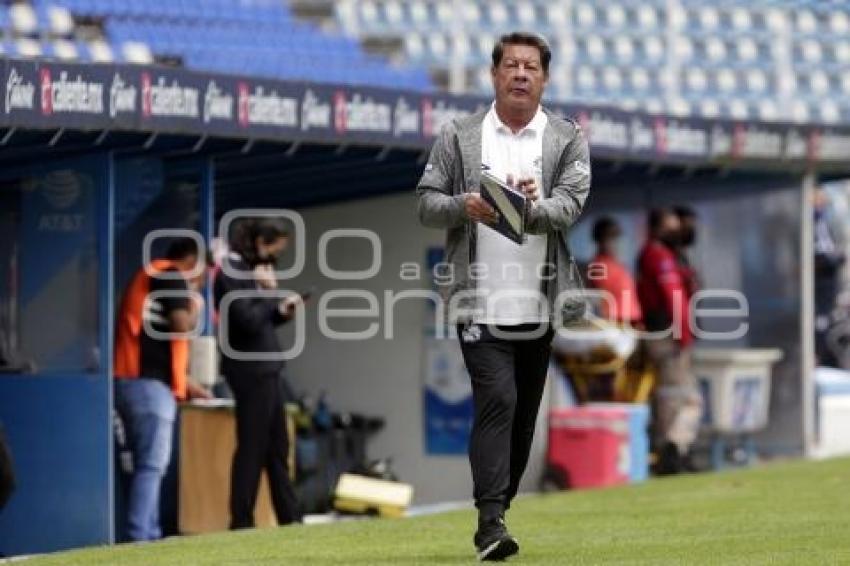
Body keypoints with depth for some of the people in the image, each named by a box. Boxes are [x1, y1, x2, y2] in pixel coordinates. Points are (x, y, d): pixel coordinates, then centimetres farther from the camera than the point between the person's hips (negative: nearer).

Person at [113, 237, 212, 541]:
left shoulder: (149, 276, 25)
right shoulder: (172, 276, -5)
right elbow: (181, 326, -17)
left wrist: (184, 381, 37)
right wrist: (194, 308, 5)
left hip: (134, 382, 10)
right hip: (149, 384, -10)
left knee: (149, 464, 13)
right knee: (151, 465, -11)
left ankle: (149, 536, 13)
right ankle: (139, 539, -16)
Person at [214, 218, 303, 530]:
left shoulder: (248, 270, 14)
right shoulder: (233, 272, -14)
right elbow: (248, 320, -22)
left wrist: (281, 312, 3)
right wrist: (270, 292, -12)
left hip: (263, 369, 10)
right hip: (250, 370, -10)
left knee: (277, 447, 13)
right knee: (252, 448, -6)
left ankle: (290, 519, 19)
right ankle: (241, 523, -1)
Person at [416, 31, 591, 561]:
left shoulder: (568, 139, 6)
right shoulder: (459, 137, 5)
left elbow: (570, 204, -7)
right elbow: (426, 202, 4)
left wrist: (534, 209, -29)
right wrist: (463, 206, -17)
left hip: (540, 303, 3)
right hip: (480, 300, -3)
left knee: (524, 413, 9)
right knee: (497, 400, -16)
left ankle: (498, 511, 21)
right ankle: (491, 521, -19)